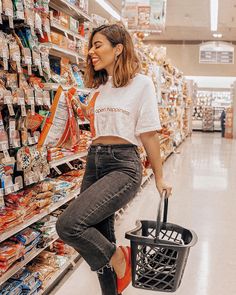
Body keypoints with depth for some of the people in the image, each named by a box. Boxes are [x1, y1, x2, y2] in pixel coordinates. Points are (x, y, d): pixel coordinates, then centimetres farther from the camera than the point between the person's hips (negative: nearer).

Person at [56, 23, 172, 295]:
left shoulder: (140, 83, -3)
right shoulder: (99, 86, 16)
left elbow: (148, 133, -3)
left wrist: (159, 177, 0)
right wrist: (87, 114, 10)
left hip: (123, 164, -7)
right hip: (93, 162, 7)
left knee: (68, 225, -23)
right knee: (99, 239, 11)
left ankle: (118, 257, 4)